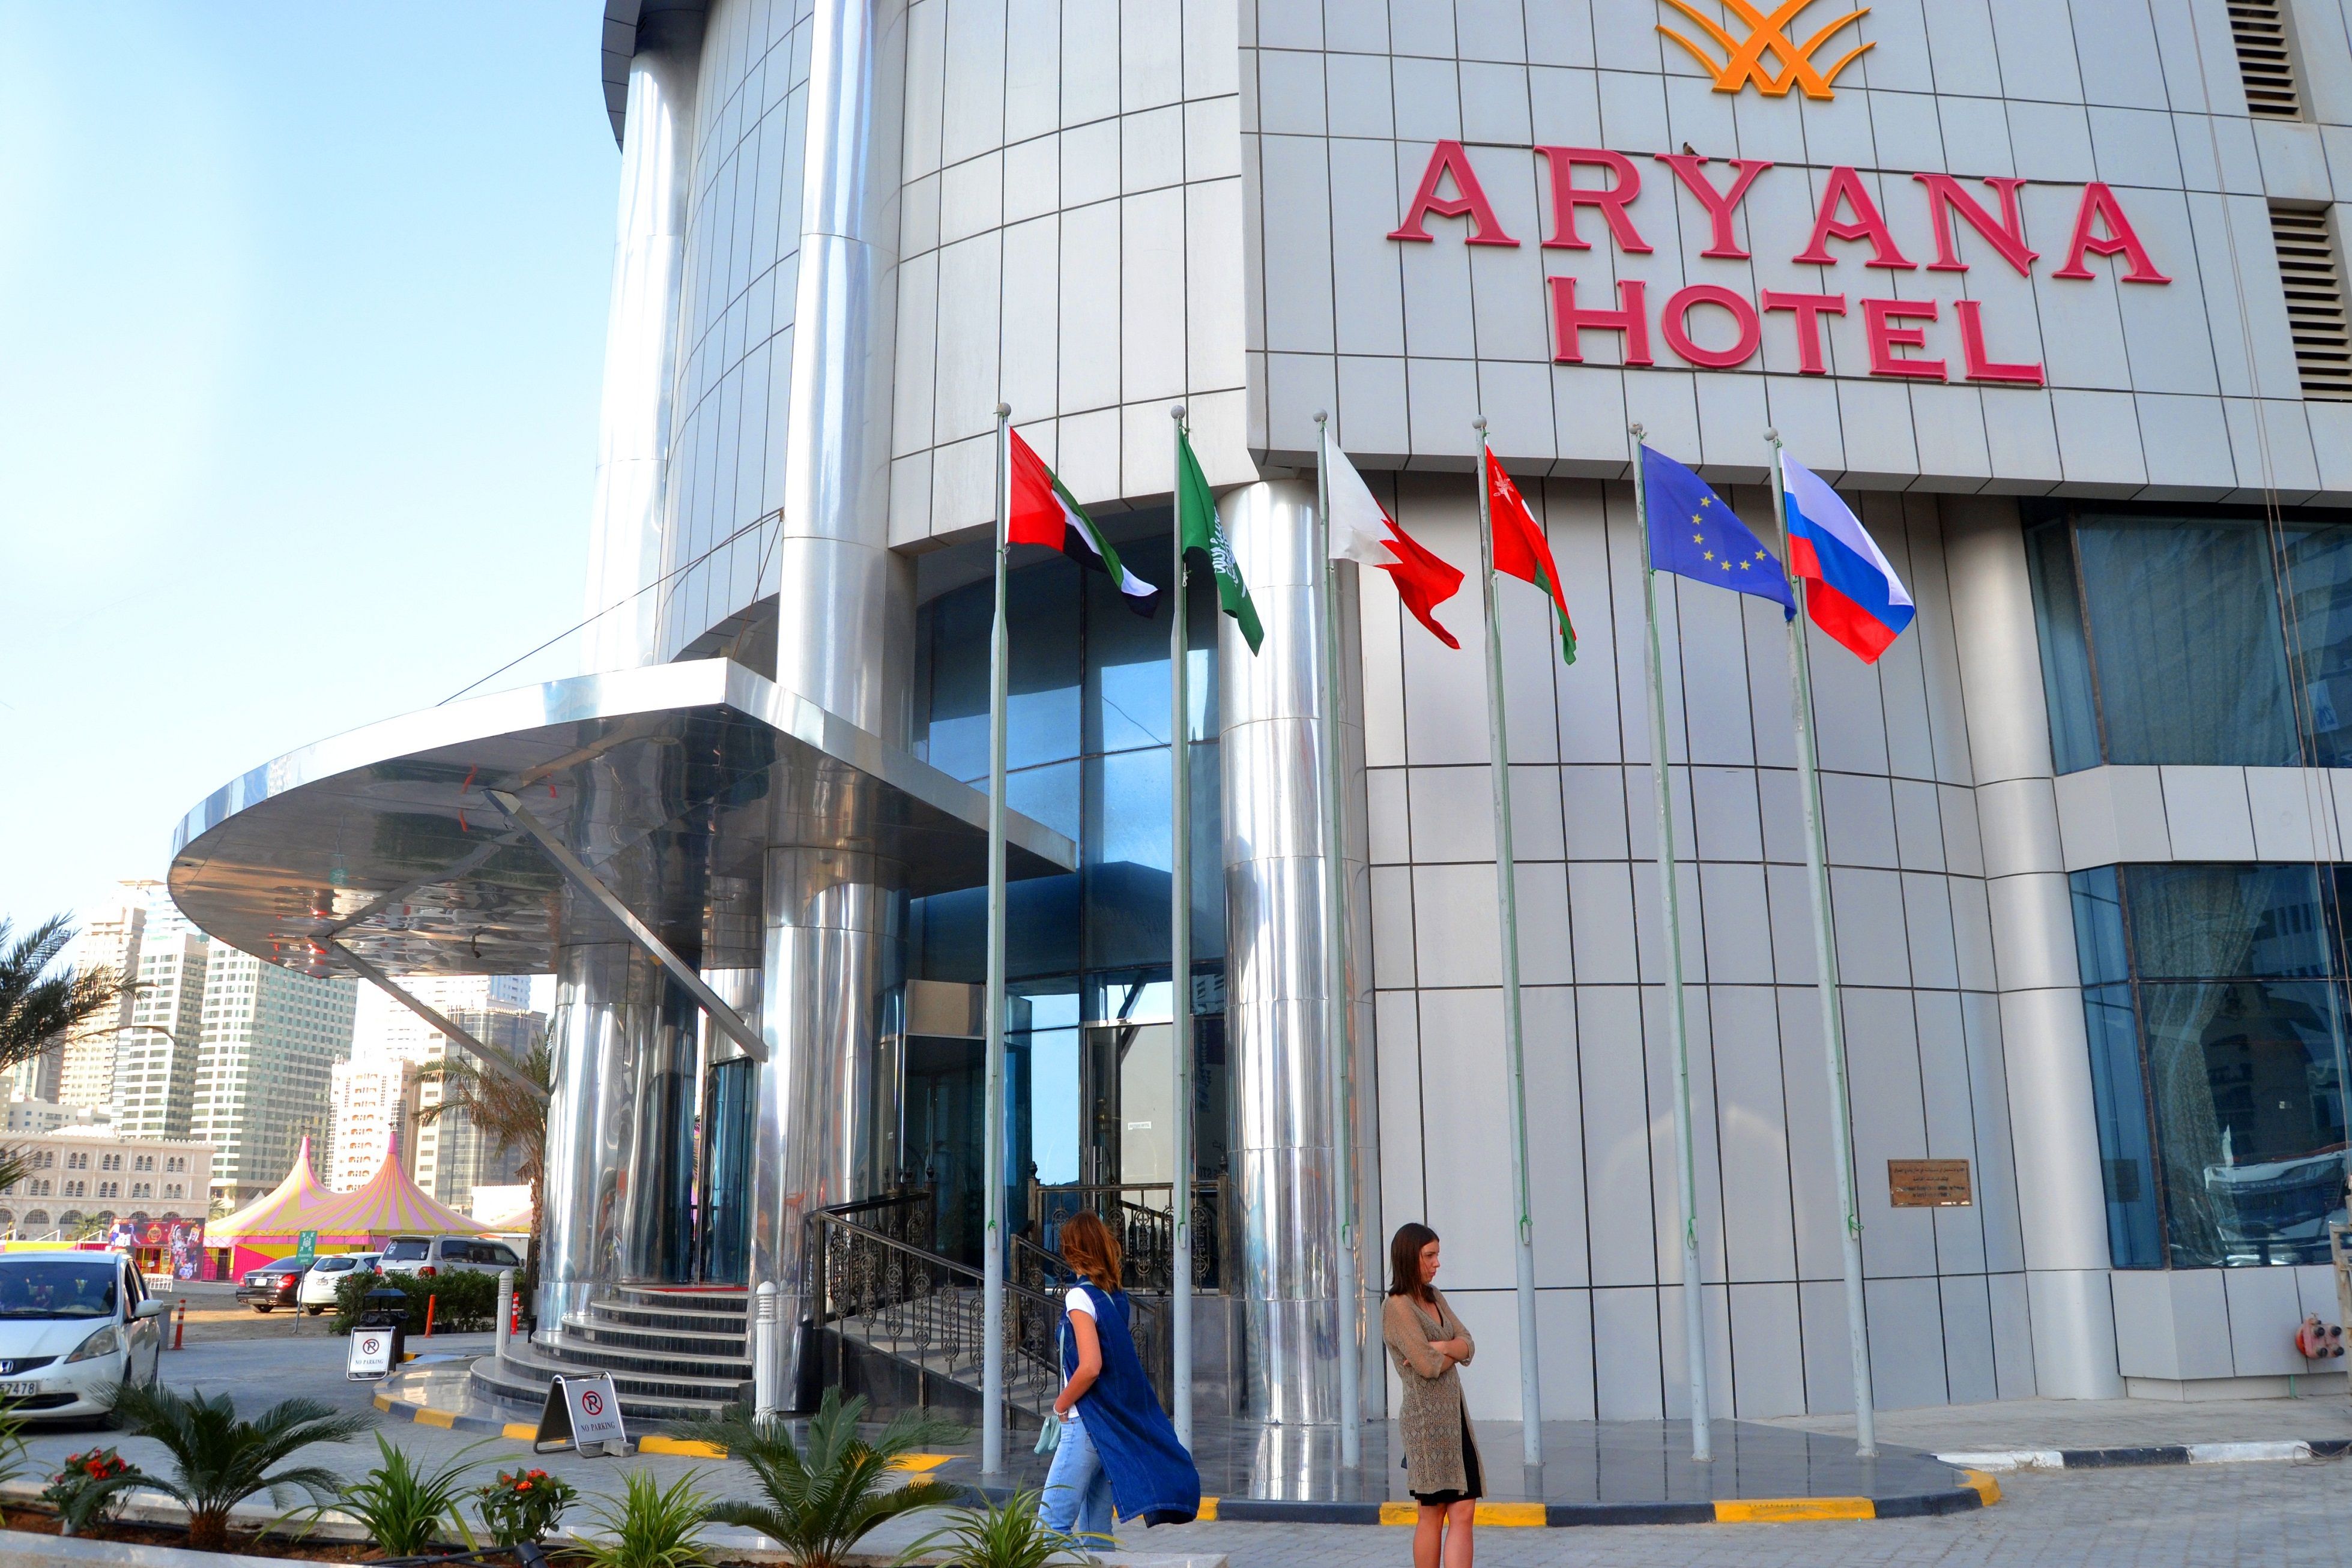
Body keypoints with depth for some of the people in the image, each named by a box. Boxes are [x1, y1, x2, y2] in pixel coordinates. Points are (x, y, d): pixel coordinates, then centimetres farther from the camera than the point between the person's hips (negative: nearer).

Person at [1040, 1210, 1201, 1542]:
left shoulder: (1080, 1296, -13)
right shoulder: (1115, 1294, 9)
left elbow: (1090, 1367, -22)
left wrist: (1061, 1405, -7)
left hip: (1088, 1424, -8)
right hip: (1120, 1423, 8)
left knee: (1053, 1523, -5)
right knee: (1097, 1527, 12)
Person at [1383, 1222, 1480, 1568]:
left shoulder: (1434, 1298, 13)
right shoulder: (1397, 1308, -13)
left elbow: (1468, 1346, 5)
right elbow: (1429, 1366, -19)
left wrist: (1441, 1347, -15)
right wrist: (1455, 1350, 0)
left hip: (1454, 1414, 8)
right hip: (1427, 1418, -8)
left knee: (1463, 1513, 2)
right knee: (1433, 1515, 1)